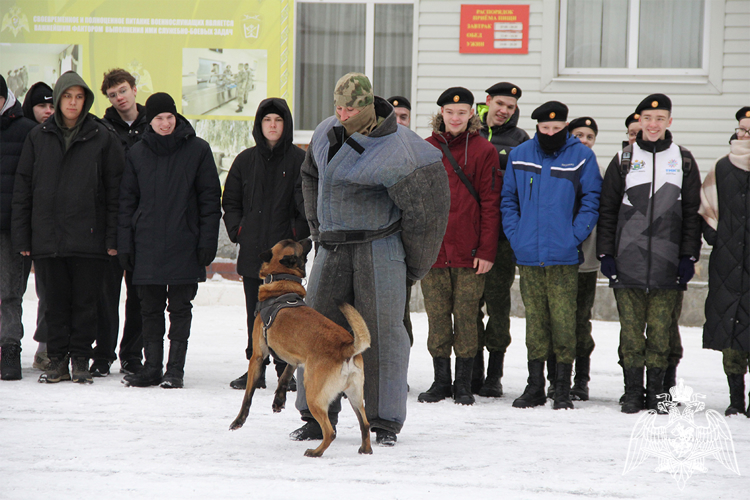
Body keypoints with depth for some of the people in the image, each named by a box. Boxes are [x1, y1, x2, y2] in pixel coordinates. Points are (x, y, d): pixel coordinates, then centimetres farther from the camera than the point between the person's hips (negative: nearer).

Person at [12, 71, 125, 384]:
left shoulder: (102, 138, 2)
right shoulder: (38, 138, 8)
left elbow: (114, 190, 1)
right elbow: (22, 188, 9)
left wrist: (113, 237, -5)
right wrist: (22, 237, 3)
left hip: (88, 238, -2)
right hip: (47, 237, 2)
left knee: (85, 301, 2)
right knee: (55, 302, 6)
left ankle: (81, 361, 11)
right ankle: (57, 360, 14)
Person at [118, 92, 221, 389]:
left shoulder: (197, 150, 1)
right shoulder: (137, 154, 8)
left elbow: (210, 198, 1)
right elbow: (127, 201, 11)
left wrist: (207, 241, -6)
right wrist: (124, 244, 4)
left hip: (184, 246, -3)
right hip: (147, 245, 3)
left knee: (180, 308, 1)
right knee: (150, 309, 6)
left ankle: (175, 369, 5)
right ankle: (152, 367, 12)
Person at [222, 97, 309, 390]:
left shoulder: (298, 160, 1)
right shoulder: (246, 160, 11)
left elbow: (306, 202, -1)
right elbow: (231, 201, 17)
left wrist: (298, 234, -11)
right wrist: (237, 229, 4)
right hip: (253, 251, 3)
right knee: (255, 312, 7)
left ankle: (285, 369, 4)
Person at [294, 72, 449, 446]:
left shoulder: (394, 152, -17)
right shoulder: (327, 132, 6)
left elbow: (421, 208, -11)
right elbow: (311, 176, 26)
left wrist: (413, 265, -2)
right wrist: (318, 229, 22)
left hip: (380, 248, -6)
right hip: (333, 249, 6)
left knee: (381, 330, -4)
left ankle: (385, 421, 3)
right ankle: (317, 416, 12)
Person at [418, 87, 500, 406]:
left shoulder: (483, 150, 1)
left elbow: (491, 203, -2)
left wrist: (487, 250, -8)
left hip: (469, 252, -3)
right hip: (431, 249, 3)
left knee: (466, 317, 1)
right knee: (437, 318, 5)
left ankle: (464, 385, 9)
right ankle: (441, 382, 14)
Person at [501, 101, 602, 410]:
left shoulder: (581, 157, 0)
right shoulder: (519, 156, 9)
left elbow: (591, 202, 0)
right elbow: (508, 200, 13)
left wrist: (574, 237, -9)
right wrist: (515, 236, 1)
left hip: (564, 257, -3)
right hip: (528, 256, 3)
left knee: (564, 321, -3)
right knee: (535, 321, 7)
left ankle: (563, 388, 4)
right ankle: (535, 387, 13)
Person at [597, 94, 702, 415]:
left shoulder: (683, 162, 9)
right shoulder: (624, 160, 9)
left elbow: (692, 213, 9)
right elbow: (607, 210, 9)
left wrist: (689, 257, 1)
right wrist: (605, 253, 1)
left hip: (667, 264, 0)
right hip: (628, 262, 0)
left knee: (661, 331, 0)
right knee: (631, 330, -1)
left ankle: (656, 392, 8)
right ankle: (633, 392, 7)